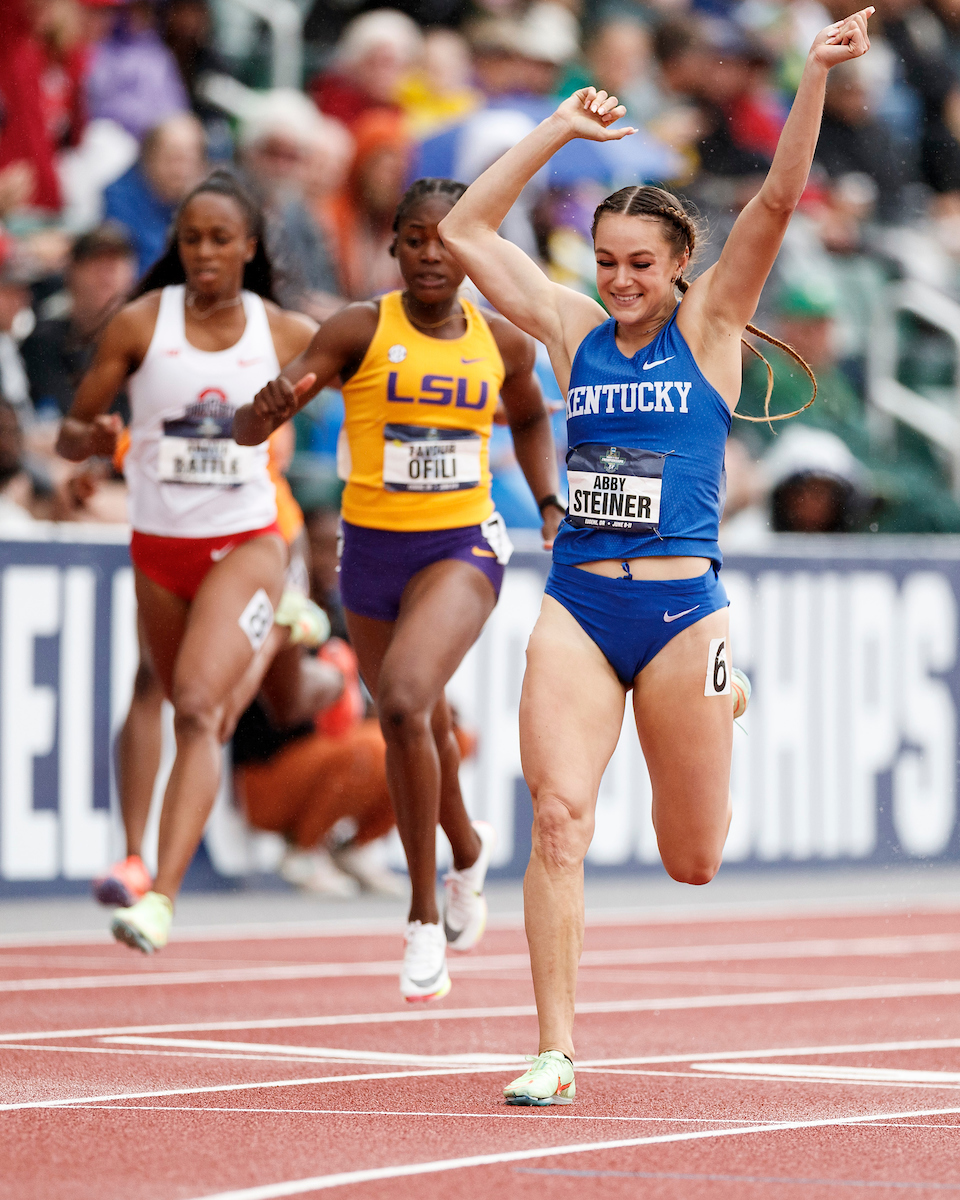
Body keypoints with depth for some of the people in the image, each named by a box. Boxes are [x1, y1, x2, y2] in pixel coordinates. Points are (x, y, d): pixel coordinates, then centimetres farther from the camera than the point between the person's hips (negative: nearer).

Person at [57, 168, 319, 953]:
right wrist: (92, 438, -23)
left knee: (198, 709, -21)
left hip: (246, 542, -3)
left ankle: (162, 897, -28)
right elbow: (71, 434, -1)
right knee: (189, 715, 16)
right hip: (159, 546, 3)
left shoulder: (284, 332, -1)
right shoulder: (141, 323, -3)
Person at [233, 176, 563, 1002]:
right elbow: (248, 430, -13)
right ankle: (467, 848, 52)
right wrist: (270, 406, -36)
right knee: (418, 727, 18)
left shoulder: (503, 343, 1)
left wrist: (551, 507, 13)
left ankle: (425, 917, -15)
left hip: (463, 547, -1)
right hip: (373, 551, 1)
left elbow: (531, 418, 25)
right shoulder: (361, 332, -8)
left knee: (404, 700, -26)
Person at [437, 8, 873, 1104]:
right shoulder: (573, 329, 8)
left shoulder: (708, 326, 2)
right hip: (576, 605, 2)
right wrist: (560, 130, 4)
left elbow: (777, 202, -10)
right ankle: (555, 1051, -11)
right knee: (559, 819, -15)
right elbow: (464, 232, 8)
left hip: (681, 609, -2)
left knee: (691, 861, 7)